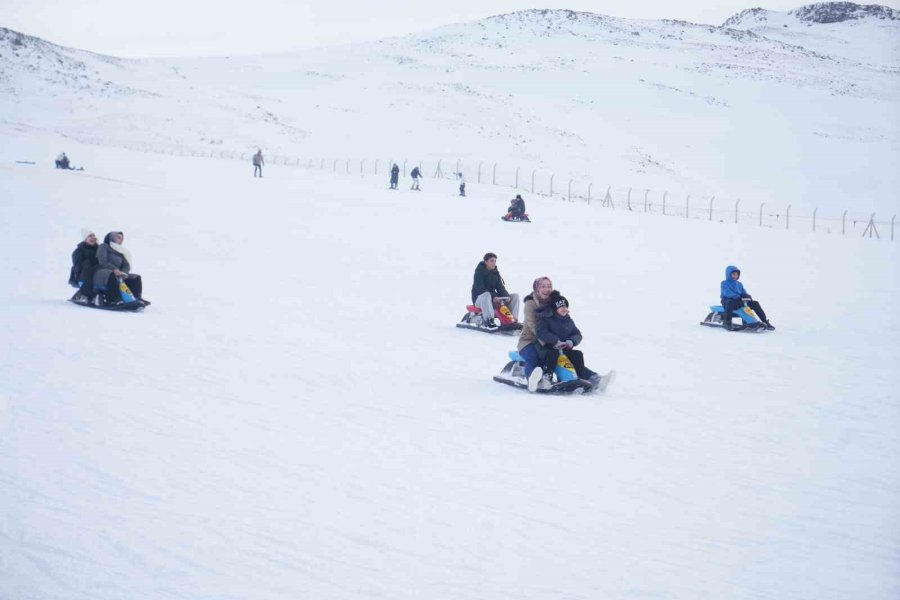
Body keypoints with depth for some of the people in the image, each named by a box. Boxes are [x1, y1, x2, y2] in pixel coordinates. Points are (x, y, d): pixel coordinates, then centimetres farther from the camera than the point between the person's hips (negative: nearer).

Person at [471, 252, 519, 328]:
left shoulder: (495, 273, 11)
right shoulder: (479, 271, -9)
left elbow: (500, 287, 5)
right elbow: (479, 288, -20)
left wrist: (506, 296, -17)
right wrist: (493, 297, -32)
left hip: (493, 297, 7)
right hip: (479, 298, -7)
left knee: (515, 296, -5)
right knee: (486, 295, -43)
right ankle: (489, 321, -50)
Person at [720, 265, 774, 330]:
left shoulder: (739, 284, 22)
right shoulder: (724, 284, 0)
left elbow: (744, 293, 15)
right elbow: (728, 293, -17)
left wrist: (747, 296, -11)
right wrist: (739, 297, -28)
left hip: (739, 302, 6)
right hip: (727, 301, -6)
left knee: (755, 303, -8)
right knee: (730, 302, -43)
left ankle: (765, 322, -10)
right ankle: (727, 322, -42)